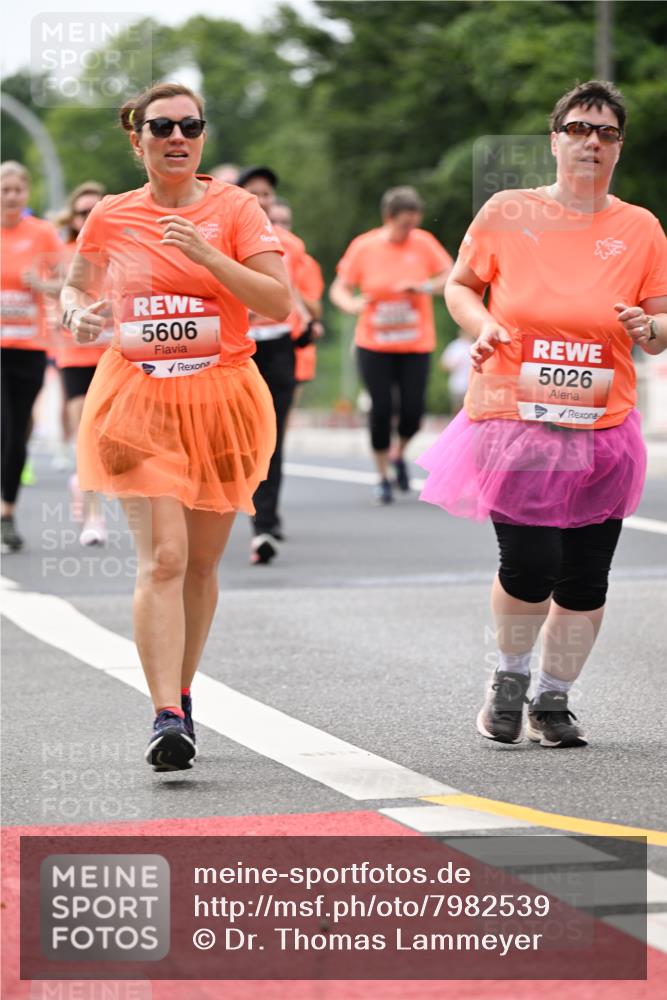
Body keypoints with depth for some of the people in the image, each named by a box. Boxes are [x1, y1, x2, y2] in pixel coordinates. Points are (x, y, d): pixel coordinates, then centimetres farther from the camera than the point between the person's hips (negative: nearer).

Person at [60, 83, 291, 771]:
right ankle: (167, 719, -20)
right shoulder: (111, 217, 4)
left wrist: (207, 256, -19)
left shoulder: (233, 208, 0)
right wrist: (79, 314, -4)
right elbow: (76, 285, 20)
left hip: (221, 398, 1)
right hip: (139, 402, -1)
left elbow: (280, 303, -8)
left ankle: (180, 694, 28)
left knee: (201, 562, 9)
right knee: (162, 558, -15)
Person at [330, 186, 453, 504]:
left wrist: (425, 287, -18)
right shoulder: (363, 247, -3)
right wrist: (351, 303, -21)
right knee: (381, 409, -3)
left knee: (412, 410, -4)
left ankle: (399, 455, 28)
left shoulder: (423, 243, -2)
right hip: (374, 344, -1)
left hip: (415, 344, 1)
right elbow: (339, 288, 1)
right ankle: (382, 476, 14)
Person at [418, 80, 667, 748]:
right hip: (513, 420, -2)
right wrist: (482, 326, -8)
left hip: (601, 428, 2)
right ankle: (510, 677, 17)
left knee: (585, 578, 2)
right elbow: (460, 284, 12)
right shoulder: (508, 214, 1)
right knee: (529, 565, -12)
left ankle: (553, 700, 23)